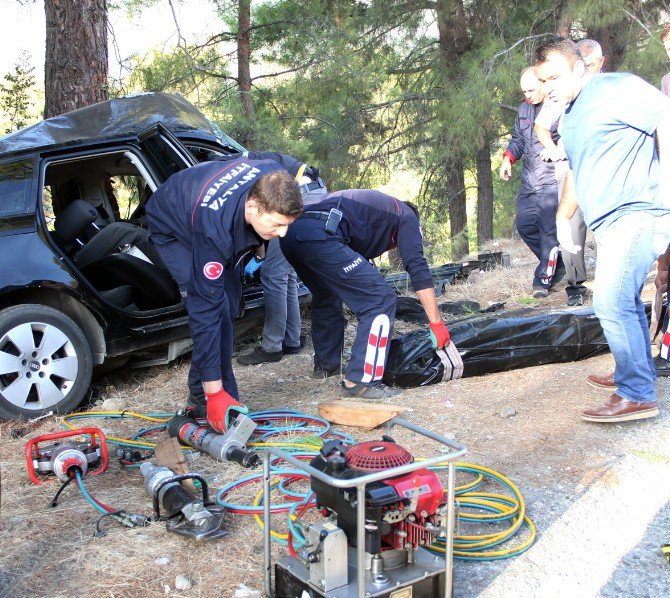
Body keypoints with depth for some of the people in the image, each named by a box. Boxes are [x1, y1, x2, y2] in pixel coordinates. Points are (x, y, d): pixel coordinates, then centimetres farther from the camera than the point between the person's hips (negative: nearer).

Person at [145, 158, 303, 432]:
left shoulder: (273, 180, -32)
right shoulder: (214, 230, -47)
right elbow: (206, 309, -43)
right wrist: (215, 392, -40)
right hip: (172, 230, -7)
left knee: (228, 304, 5)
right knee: (213, 309, -22)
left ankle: (200, 390, 17)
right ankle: (208, 392, -9)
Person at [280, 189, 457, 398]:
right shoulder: (406, 216, 19)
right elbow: (418, 269, 3)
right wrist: (436, 323, 3)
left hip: (291, 232, 9)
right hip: (320, 235, -9)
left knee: (326, 298, 32)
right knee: (380, 300, -3)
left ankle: (325, 365, 42)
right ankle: (360, 381, -4)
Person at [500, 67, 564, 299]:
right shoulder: (524, 108, 15)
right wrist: (508, 157, 7)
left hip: (552, 181, -8)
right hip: (529, 181, 8)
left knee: (549, 229, -7)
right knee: (524, 224, 10)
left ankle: (544, 278, 3)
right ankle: (555, 263, 27)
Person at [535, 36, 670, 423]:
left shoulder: (616, 88, -8)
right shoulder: (570, 117, 21)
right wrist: (563, 217, 30)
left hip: (638, 213, -10)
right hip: (609, 223, 10)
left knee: (612, 301, -15)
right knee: (625, 302, 17)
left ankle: (637, 396, -6)